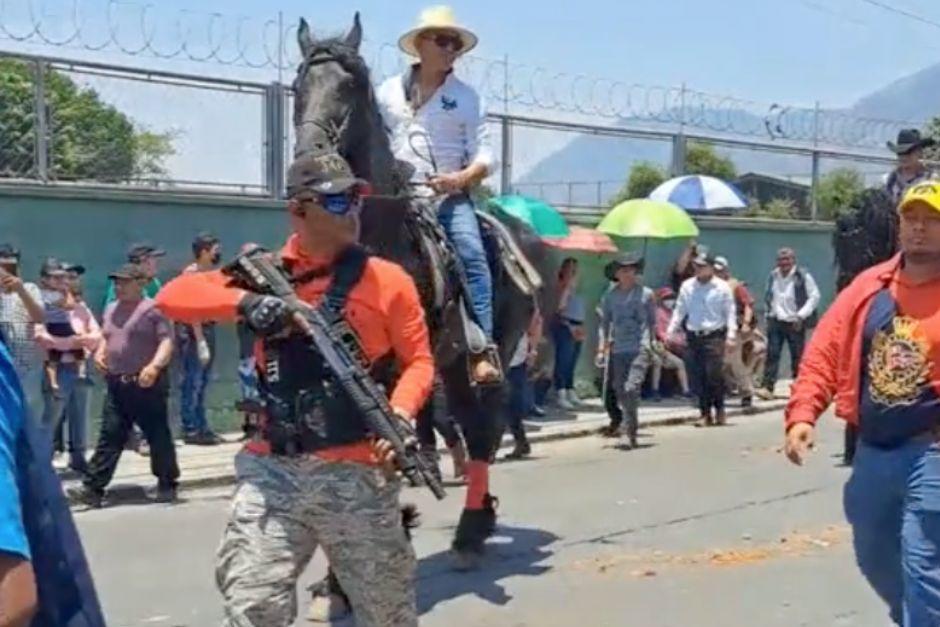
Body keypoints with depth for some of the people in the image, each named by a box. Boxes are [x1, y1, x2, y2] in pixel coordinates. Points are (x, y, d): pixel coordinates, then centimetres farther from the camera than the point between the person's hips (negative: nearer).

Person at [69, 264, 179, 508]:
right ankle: (93, 488, 0)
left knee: (158, 435, 4)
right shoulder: (111, 310, 16)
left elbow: (167, 341, -14)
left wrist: (155, 365, -28)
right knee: (109, 435, 2)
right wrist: (99, 353, 9)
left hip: (147, 384, -6)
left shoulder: (152, 309, -8)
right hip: (116, 384, 6)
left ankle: (167, 484, 17)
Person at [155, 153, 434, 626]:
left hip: (357, 475, -1)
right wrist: (244, 301, -14)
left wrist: (398, 416, -17)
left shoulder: (386, 280, 1)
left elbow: (418, 361, 4)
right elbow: (171, 297, 4)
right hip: (273, 471, 1)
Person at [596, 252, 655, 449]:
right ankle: (632, 432, 18)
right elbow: (604, 322, 11)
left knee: (631, 388, -17)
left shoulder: (646, 294, 3)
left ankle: (627, 432, -16)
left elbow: (652, 321, 11)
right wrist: (602, 347, 2)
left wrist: (650, 343, 10)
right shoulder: (610, 297, 7)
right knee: (620, 391, 5)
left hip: (640, 348, -3)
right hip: (618, 350, 3)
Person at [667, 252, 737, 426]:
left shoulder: (722, 287, 1)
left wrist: (730, 336, -8)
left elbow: (730, 313, 0)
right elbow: (679, 311, 13)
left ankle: (719, 409, 8)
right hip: (694, 337, 3)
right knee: (699, 377, 3)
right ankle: (706, 413, 10)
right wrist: (670, 332, 7)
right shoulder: (687, 286, 10)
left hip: (714, 336, -3)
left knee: (714, 374, -10)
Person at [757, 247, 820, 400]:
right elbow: (767, 297, 21)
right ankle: (767, 387, -9)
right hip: (775, 322, 3)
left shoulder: (803, 276, -8)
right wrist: (769, 313, 11)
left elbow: (814, 297, -7)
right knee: (772, 355, -5)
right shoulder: (773, 276, 7)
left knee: (797, 356, 6)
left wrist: (801, 315, -13)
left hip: (795, 323, -3)